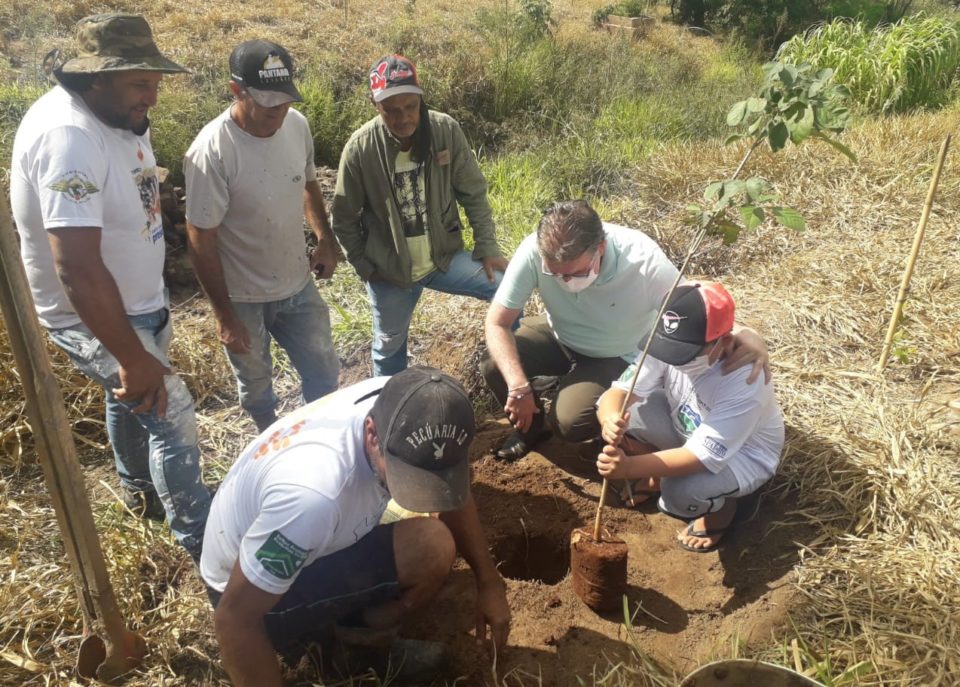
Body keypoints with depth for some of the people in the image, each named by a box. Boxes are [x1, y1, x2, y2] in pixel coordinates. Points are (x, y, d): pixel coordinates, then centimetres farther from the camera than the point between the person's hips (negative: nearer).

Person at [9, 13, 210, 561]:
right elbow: (77, 269, -36)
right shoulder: (67, 136, -31)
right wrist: (133, 359, -30)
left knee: (132, 401, 25)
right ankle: (203, 545, 12)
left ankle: (141, 490, 50)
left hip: (141, 302, 9)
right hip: (92, 317, -9)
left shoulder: (119, 114, -2)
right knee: (174, 417, -7)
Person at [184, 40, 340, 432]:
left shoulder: (297, 125, -9)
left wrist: (325, 239, 2)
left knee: (323, 374, 15)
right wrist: (224, 315, -16)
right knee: (255, 385, 18)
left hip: (298, 285, 5)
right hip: (244, 298, -4)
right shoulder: (212, 151, -26)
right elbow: (201, 240, -20)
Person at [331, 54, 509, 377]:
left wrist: (487, 247, -8)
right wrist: (365, 267, -4)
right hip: (389, 270, -1)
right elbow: (345, 219, -6)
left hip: (444, 256, 1)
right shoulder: (360, 147, -17)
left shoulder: (446, 130, -14)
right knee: (389, 348, 16)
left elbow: (473, 194, -5)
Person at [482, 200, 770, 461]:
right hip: (558, 337, 3)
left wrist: (740, 335, -42)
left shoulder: (644, 261, -34)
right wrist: (519, 387, -33)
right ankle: (535, 421, 11)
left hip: (617, 357, -2)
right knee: (493, 366, -22)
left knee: (572, 420, -28)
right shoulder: (533, 251, -30)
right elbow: (497, 323, -22)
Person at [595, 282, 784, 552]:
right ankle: (656, 475, 10)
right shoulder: (666, 344, -24)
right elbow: (619, 391, -27)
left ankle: (721, 506, 5)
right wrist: (611, 419, -53)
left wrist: (629, 468, -48)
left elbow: (702, 456, -37)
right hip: (684, 428, 5)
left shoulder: (744, 379, -37)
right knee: (620, 411, -19)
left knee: (681, 492, -33)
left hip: (743, 454, -5)